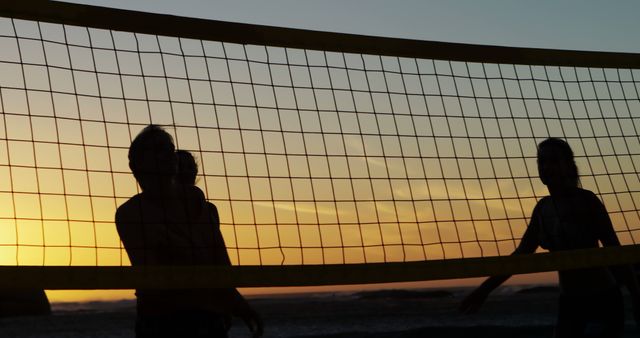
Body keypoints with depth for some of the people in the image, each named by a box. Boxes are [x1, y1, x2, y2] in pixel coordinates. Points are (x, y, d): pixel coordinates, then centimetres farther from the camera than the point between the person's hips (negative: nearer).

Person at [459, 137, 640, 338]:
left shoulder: (586, 200, -12)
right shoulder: (542, 207, 5)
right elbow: (521, 253, 11)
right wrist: (485, 290, 7)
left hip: (603, 302, -6)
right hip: (569, 305, 6)